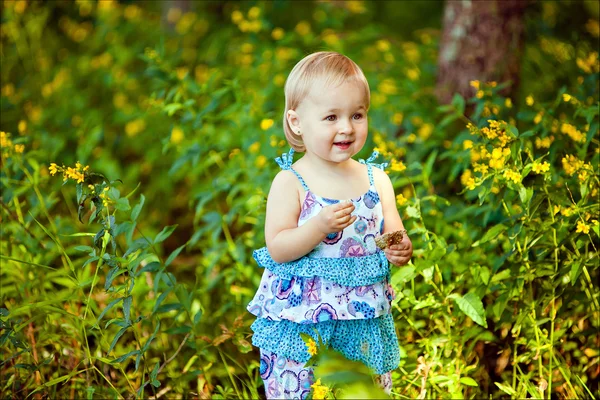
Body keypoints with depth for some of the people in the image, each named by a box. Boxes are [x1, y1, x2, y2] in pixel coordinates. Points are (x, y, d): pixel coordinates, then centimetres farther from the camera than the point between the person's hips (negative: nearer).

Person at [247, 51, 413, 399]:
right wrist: (320, 226, -29)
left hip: (365, 324, 4)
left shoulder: (376, 179, 4)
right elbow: (278, 249, -15)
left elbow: (394, 236, 8)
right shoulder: (291, 182, -8)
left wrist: (401, 250, -15)